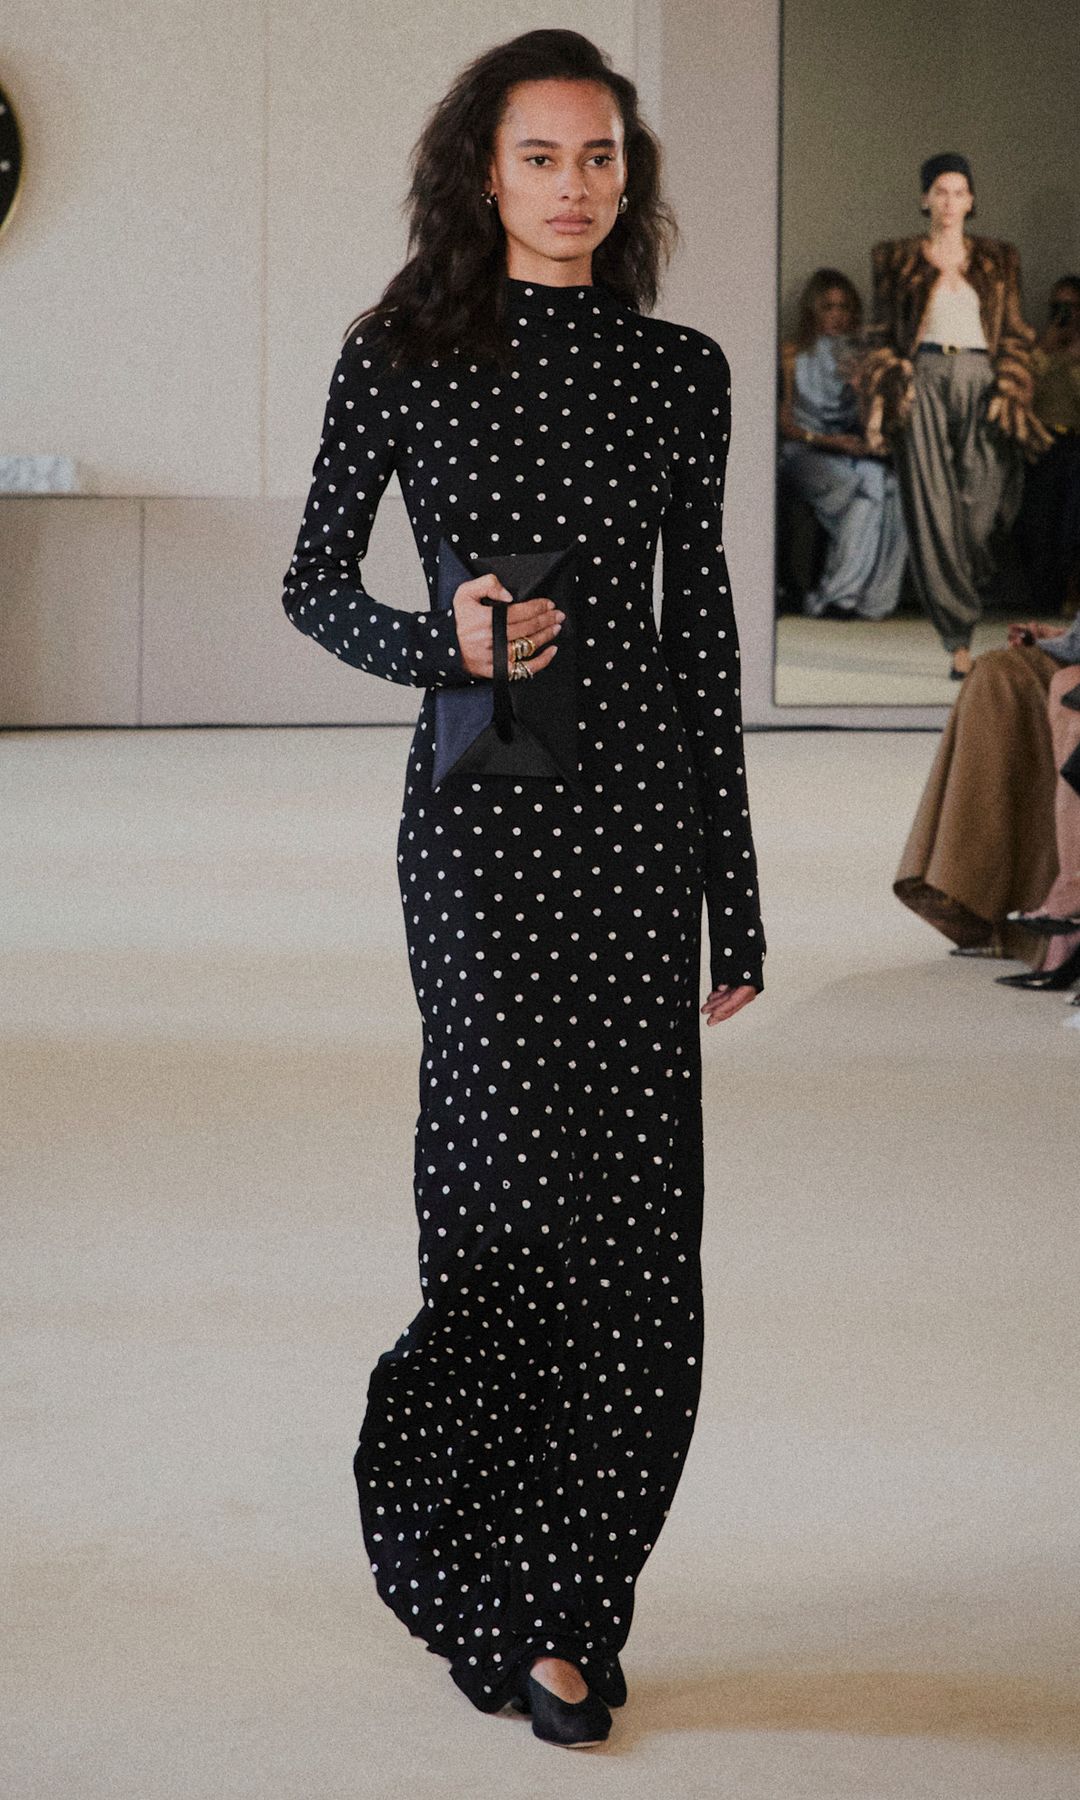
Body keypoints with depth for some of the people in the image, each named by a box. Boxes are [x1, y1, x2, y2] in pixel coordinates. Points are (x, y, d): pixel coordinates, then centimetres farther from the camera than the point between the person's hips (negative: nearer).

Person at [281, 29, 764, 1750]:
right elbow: (314, 584, 8)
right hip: (483, 811, -3)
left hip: (640, 807, 3)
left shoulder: (679, 371, 8)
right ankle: (502, 1591, 10)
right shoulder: (403, 359, 2)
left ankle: (555, 1607, 12)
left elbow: (702, 623, 10)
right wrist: (440, 642, -14)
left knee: (638, 1222, 0)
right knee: (523, 1184, -9)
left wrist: (736, 897, 9)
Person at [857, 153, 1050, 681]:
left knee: (979, 506, -10)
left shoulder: (996, 261, 13)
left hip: (979, 382, 1)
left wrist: (1007, 394, -2)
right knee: (933, 512, -9)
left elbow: (1015, 337, 11)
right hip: (922, 382, -1)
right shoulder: (897, 260, 10)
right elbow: (882, 335, 10)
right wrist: (888, 389, -4)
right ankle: (958, 641, -9)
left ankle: (961, 609, 18)